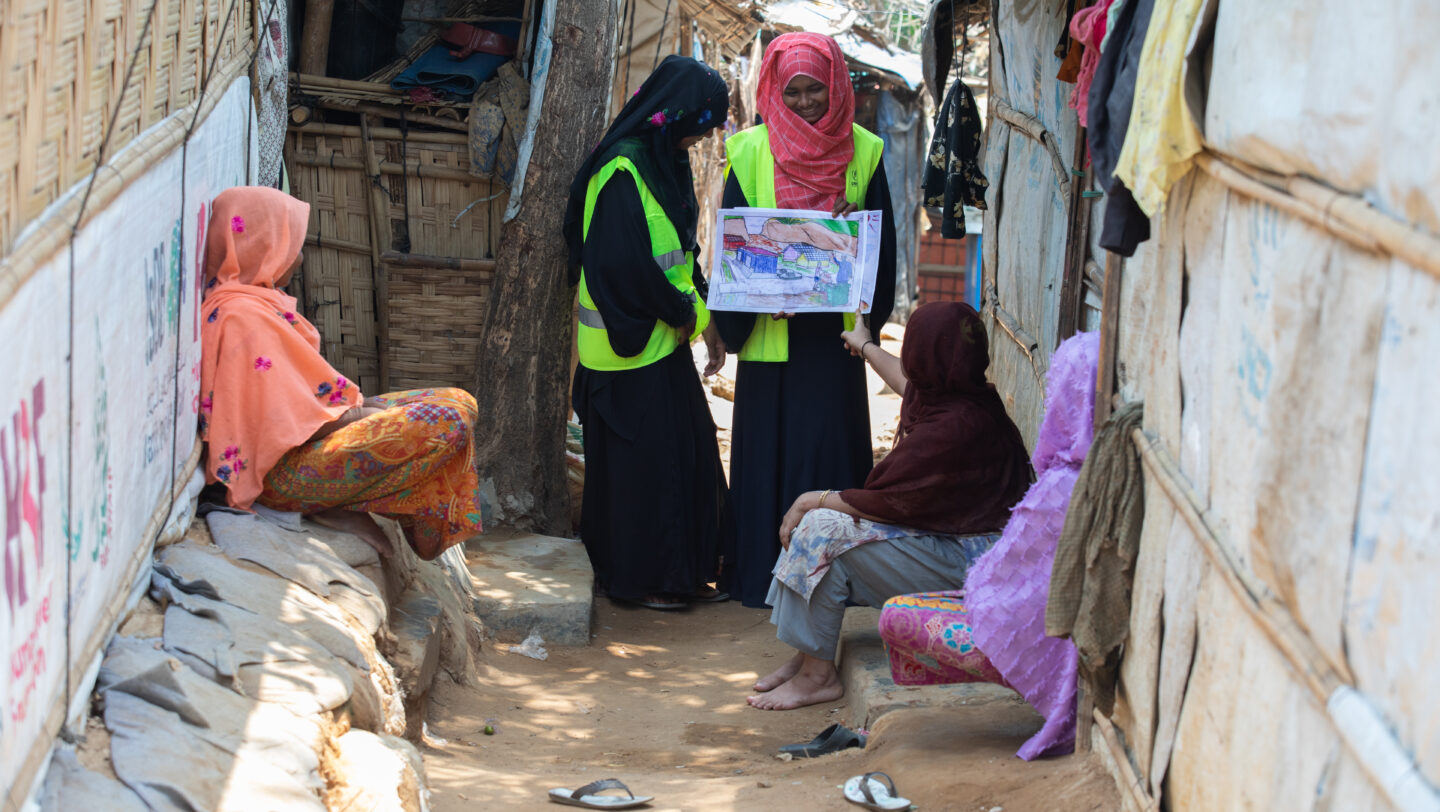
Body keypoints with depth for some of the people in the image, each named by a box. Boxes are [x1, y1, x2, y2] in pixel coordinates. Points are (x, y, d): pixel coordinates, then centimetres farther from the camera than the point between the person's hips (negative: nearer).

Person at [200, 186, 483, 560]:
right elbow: (285, 421, -23)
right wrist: (364, 415, -11)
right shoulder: (241, 315, -20)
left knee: (460, 402, 8)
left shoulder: (254, 302, 14)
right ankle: (342, 508, -9)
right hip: (285, 471, -11)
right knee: (446, 424, -22)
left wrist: (361, 405, 4)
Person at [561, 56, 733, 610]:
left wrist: (704, 316, 8)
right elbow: (628, 264, -24)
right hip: (630, 343, -9)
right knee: (639, 458, -1)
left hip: (666, 336, 9)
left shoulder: (667, 162, 10)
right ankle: (636, 578, 11)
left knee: (689, 450, 12)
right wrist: (686, 313, -12)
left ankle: (681, 571, 22)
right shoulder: (623, 171, -19)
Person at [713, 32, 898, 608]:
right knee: (768, 445, 2)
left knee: (831, 440, 0)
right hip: (771, 328, -1)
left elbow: (883, 238, 9)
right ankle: (763, 571, 10)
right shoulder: (751, 151, 2)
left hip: (834, 327, 1)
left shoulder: (862, 151, 5)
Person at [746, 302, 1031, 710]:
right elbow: (909, 383, 29)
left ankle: (818, 675, -7)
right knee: (819, 516, 6)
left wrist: (813, 500, -9)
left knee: (823, 528, -18)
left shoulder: (953, 428, -29)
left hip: (959, 563, -11)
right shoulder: (948, 394, 2)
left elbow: (886, 504, -22)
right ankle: (807, 656, 8)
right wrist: (866, 347, 47)